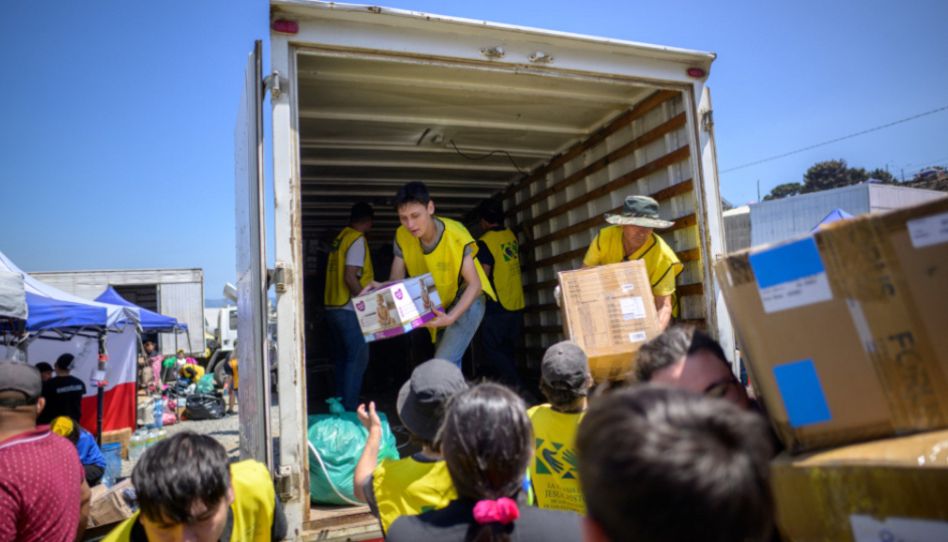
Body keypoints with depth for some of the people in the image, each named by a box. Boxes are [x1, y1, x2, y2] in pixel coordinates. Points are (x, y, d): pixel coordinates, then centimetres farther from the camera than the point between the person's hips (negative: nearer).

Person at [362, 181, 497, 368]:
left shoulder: (456, 235, -28)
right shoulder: (402, 237, -14)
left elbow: (474, 284, -25)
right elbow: (396, 281, -11)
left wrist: (451, 317, -41)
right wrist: (380, 288, -35)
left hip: (466, 302, -6)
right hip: (439, 307, 6)